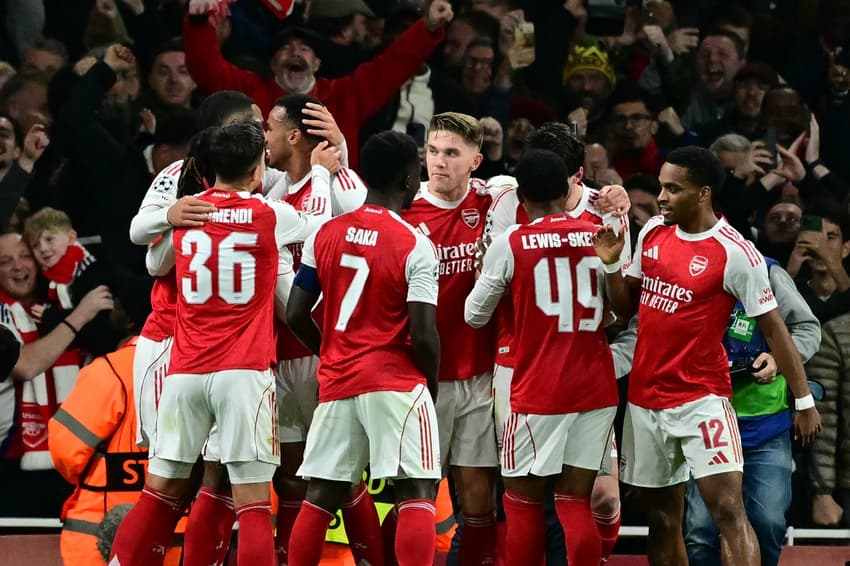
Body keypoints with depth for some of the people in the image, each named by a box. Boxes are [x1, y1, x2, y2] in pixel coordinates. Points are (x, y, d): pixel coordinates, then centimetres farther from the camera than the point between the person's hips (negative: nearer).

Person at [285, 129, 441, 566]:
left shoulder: (325, 235, 6)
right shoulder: (414, 245, -9)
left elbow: (295, 316, 7)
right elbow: (424, 335, -13)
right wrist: (431, 388, 4)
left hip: (337, 382, 5)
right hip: (396, 383, -5)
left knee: (321, 495, 12)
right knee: (417, 493, -6)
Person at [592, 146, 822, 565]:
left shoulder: (736, 254, -13)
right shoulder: (652, 232, 5)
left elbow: (772, 328, -8)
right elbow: (625, 307, 15)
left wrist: (804, 401, -7)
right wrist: (611, 264, -4)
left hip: (702, 399, -6)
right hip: (646, 396, 6)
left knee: (728, 508, -16)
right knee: (662, 515, 12)